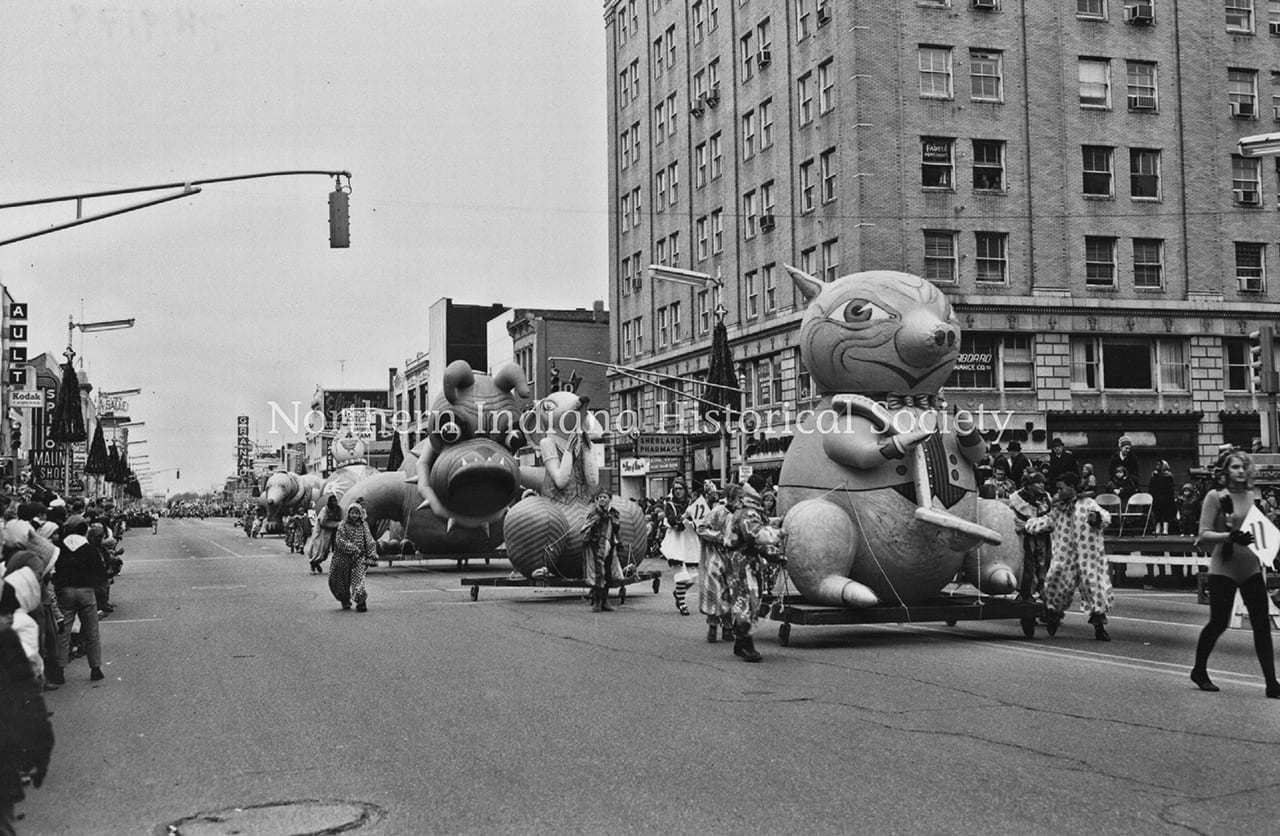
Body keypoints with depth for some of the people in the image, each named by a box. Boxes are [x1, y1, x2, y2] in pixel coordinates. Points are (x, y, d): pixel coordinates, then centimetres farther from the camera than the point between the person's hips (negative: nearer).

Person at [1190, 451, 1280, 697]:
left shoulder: (1254, 497, 9)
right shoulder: (1216, 497, -5)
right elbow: (1203, 535, -10)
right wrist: (1231, 536, -24)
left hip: (1252, 567, 4)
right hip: (1224, 568, -4)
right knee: (1219, 622, 3)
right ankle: (1199, 671, 25)